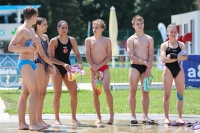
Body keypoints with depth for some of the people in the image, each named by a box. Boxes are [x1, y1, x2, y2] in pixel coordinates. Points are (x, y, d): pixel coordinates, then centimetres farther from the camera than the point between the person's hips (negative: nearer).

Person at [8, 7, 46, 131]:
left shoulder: (32, 31, 17)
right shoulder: (22, 30, -11)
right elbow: (11, 47, -16)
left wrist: (35, 45, 11)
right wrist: (27, 48, -22)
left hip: (30, 63, 10)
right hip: (25, 63, -10)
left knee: (25, 94, 9)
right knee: (34, 92, -16)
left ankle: (22, 123, 12)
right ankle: (33, 124, -19)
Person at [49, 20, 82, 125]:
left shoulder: (72, 40, 6)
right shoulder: (54, 41, -7)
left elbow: (77, 54, 9)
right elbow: (51, 57, -12)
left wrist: (80, 63, -10)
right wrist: (63, 64, -22)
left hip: (67, 68, 4)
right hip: (57, 68, -4)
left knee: (74, 93, -3)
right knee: (57, 94, -5)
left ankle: (74, 118, 9)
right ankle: (57, 118, 4)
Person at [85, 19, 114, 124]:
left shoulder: (107, 40, 4)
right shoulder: (88, 40, 5)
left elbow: (109, 56, 0)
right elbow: (88, 56, 0)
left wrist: (99, 66, -10)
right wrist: (94, 68, -9)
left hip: (104, 67, -1)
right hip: (93, 69, 1)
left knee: (106, 89, -19)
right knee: (95, 93, -1)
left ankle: (111, 114, -7)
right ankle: (98, 117, 6)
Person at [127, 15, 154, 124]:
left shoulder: (149, 39, 10)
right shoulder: (131, 40, 3)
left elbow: (151, 55, 3)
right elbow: (131, 56, -7)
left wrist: (148, 68, -11)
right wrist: (144, 62, -14)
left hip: (146, 67, 2)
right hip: (135, 66, -2)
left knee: (146, 92, 2)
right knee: (133, 92, -3)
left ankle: (145, 116, 4)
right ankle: (133, 116, -1)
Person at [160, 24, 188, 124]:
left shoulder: (181, 44, 10)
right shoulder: (164, 45, 5)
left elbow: (185, 57, -6)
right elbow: (164, 59, -10)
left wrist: (174, 56, -18)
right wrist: (178, 57, -12)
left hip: (179, 70, 2)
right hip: (168, 70, -2)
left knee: (180, 95, 0)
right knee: (167, 95, -1)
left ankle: (180, 117, 4)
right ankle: (166, 117, 4)